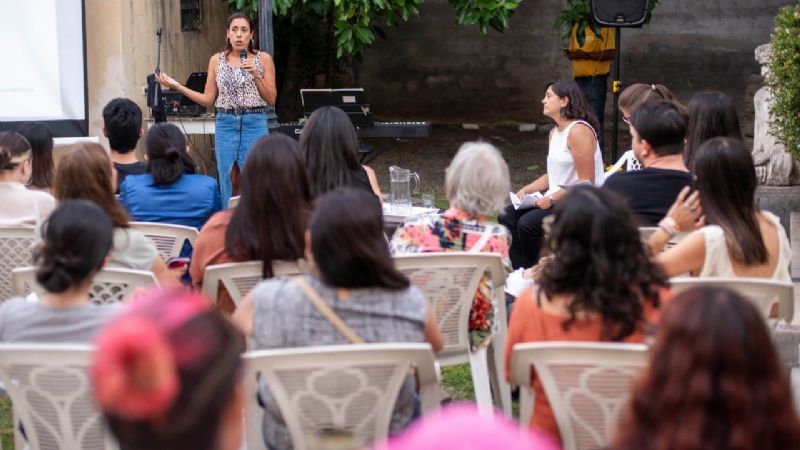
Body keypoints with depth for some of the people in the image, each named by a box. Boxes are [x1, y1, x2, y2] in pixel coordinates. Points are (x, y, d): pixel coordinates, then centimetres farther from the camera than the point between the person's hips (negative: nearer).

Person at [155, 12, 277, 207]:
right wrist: (177, 86, -1)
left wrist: (256, 75, -13)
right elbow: (208, 100, 7)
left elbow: (271, 100, 1)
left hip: (255, 124, -2)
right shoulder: (217, 61, 7)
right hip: (225, 125, 2)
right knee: (227, 184, 5)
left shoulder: (263, 59, 2)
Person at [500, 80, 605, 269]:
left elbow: (586, 182, -19)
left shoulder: (578, 131, -16)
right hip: (556, 198, 10)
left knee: (528, 223, -24)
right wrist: (526, 190, 4)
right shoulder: (555, 132, 15)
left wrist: (552, 199, -21)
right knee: (507, 216, -2)